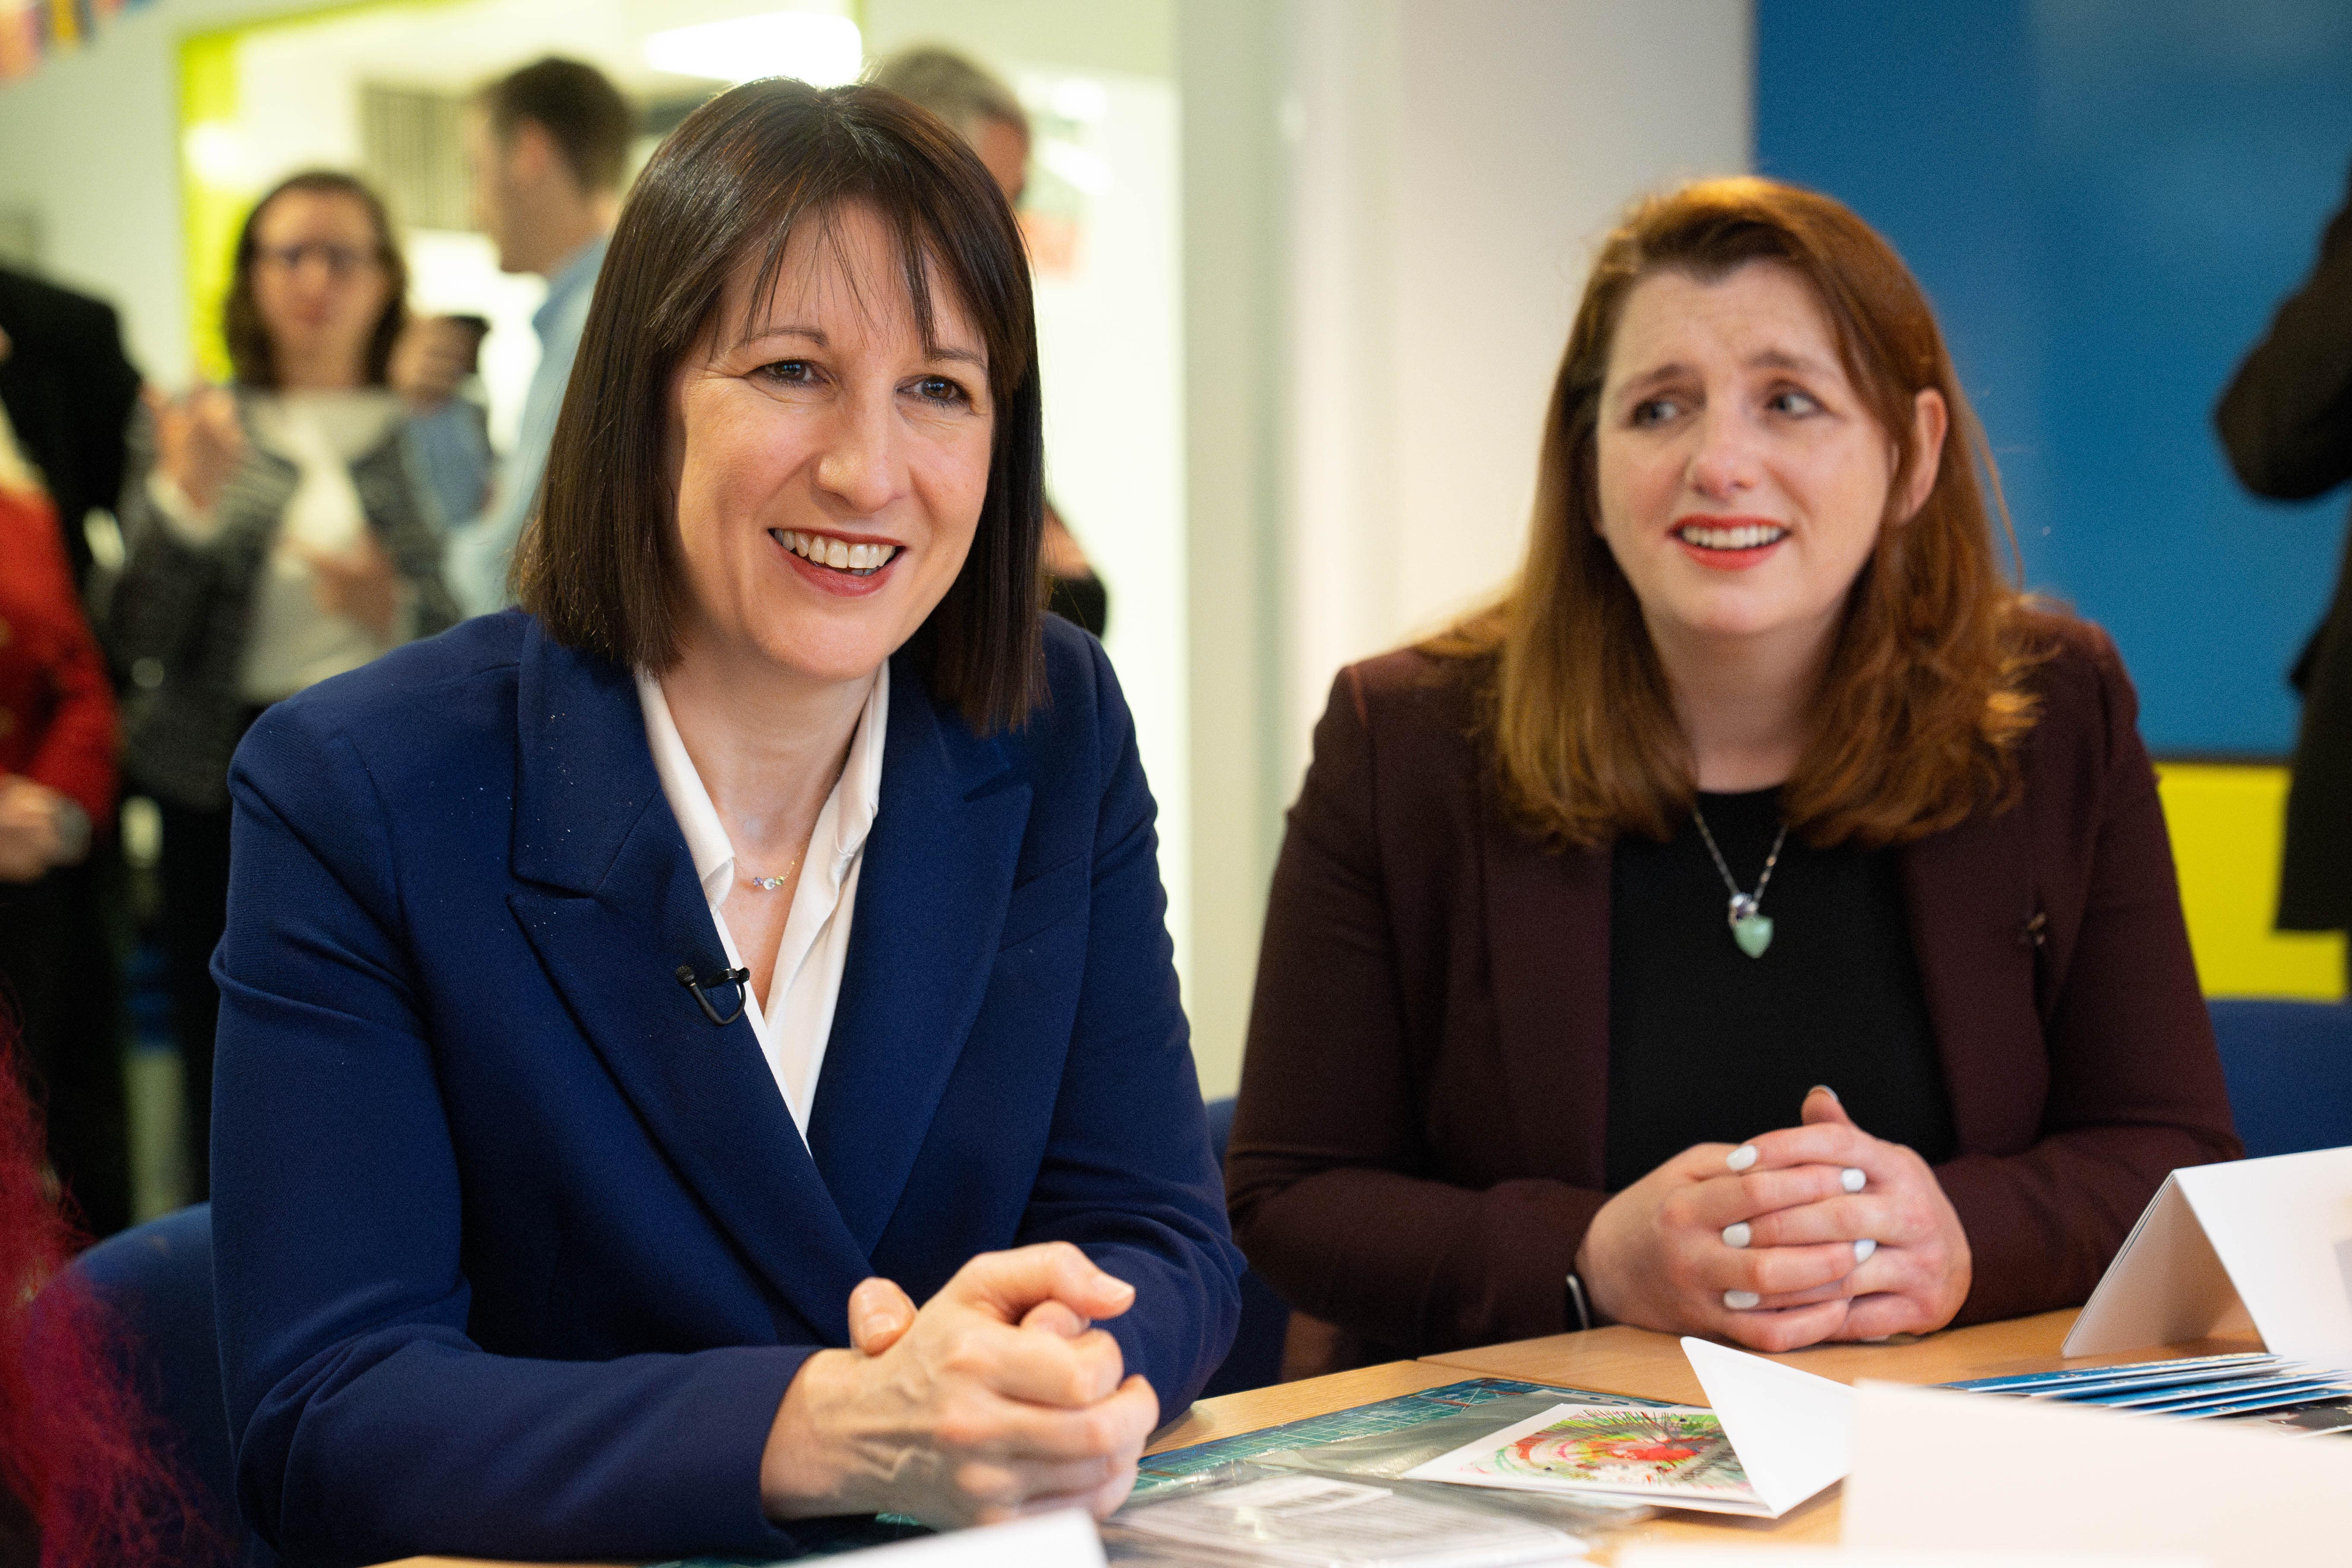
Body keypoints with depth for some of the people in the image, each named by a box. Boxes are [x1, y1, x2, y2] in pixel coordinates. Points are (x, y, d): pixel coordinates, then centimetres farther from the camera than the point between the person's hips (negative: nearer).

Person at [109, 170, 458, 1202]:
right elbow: (135, 641, 4)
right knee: (229, 1090, 0)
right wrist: (184, 501, -11)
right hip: (224, 793, 1)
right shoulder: (199, 430, 11)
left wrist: (397, 614, -13)